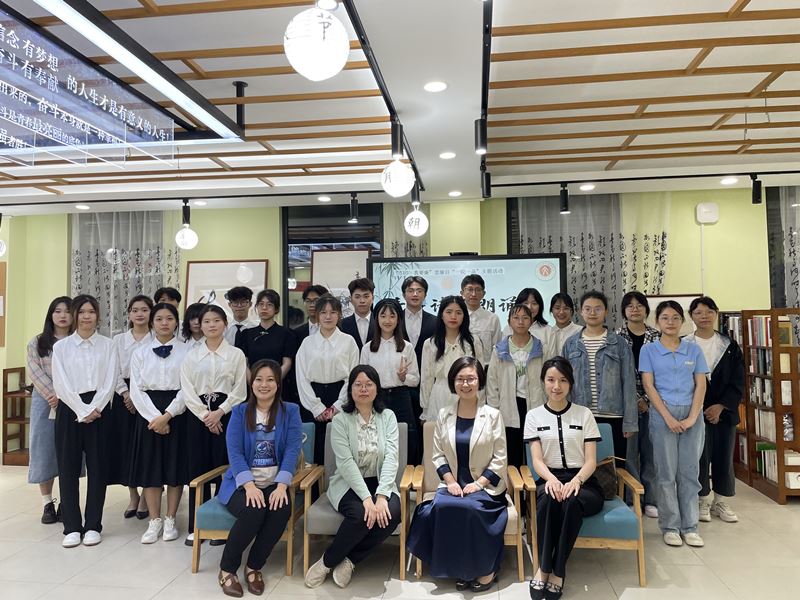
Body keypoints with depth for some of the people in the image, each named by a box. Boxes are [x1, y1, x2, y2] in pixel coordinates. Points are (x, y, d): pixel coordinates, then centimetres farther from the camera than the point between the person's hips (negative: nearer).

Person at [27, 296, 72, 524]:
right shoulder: (37, 342, 8)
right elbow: (35, 372, -2)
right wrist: (52, 395, -15)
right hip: (45, 401, 1)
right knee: (44, 450, 4)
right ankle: (47, 503, 16)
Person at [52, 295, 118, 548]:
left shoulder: (107, 345, 5)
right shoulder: (61, 346, 5)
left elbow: (110, 381, -2)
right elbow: (61, 384, -3)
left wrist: (94, 409, -13)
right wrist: (82, 411, -12)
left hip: (99, 410, 0)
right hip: (69, 410, 0)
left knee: (98, 467, 3)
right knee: (68, 468, 3)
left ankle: (93, 525, 14)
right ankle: (72, 527, 14)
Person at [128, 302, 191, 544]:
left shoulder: (187, 351, -1)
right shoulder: (140, 353, 7)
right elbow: (136, 389, 1)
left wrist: (167, 415, -14)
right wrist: (154, 417, -11)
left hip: (177, 412, -2)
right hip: (148, 413, 2)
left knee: (176, 465, 4)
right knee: (150, 467, 5)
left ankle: (170, 520, 18)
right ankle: (154, 521, 18)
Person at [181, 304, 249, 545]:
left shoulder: (236, 354, 2)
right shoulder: (191, 355, 6)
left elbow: (240, 390, -1)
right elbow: (187, 390, -1)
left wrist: (219, 412, -12)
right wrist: (205, 415, -10)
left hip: (226, 413, -1)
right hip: (198, 414, 1)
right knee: (198, 468, 4)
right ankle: (196, 526, 15)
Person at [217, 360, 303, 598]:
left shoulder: (290, 411, 5)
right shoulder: (239, 412, 5)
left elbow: (292, 450, -6)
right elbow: (234, 452, -6)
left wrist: (281, 485, -21)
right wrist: (249, 485, -22)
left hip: (274, 482, 1)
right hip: (242, 482, -1)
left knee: (283, 510, -30)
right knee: (254, 511, -31)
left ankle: (254, 567, -6)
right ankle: (226, 569, -6)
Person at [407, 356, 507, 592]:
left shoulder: (493, 415, -1)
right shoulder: (444, 415, 7)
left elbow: (500, 458, -3)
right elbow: (438, 455, 5)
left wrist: (479, 483, -13)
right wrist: (450, 481, -10)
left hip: (485, 486, -2)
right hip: (453, 484, 2)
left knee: (471, 508, -31)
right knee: (441, 506, -28)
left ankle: (486, 568, -7)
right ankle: (458, 567, -8)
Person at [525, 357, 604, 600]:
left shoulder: (584, 414, 7)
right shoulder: (534, 416, 7)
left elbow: (591, 461, 0)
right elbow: (537, 460, -2)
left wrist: (575, 481, -22)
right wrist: (552, 479, -25)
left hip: (583, 482, 0)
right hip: (550, 479, 0)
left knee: (572, 500, -35)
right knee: (550, 497, -36)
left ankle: (557, 571, -23)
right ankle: (544, 568, -26)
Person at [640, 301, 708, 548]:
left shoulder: (694, 349, 7)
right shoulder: (649, 350, 2)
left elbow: (701, 385, 3)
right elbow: (648, 386, -4)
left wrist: (692, 417, -8)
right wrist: (668, 417, -12)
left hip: (692, 414, 2)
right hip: (662, 414, -2)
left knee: (689, 471, 6)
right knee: (666, 472, 3)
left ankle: (690, 526, 16)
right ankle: (670, 526, 12)